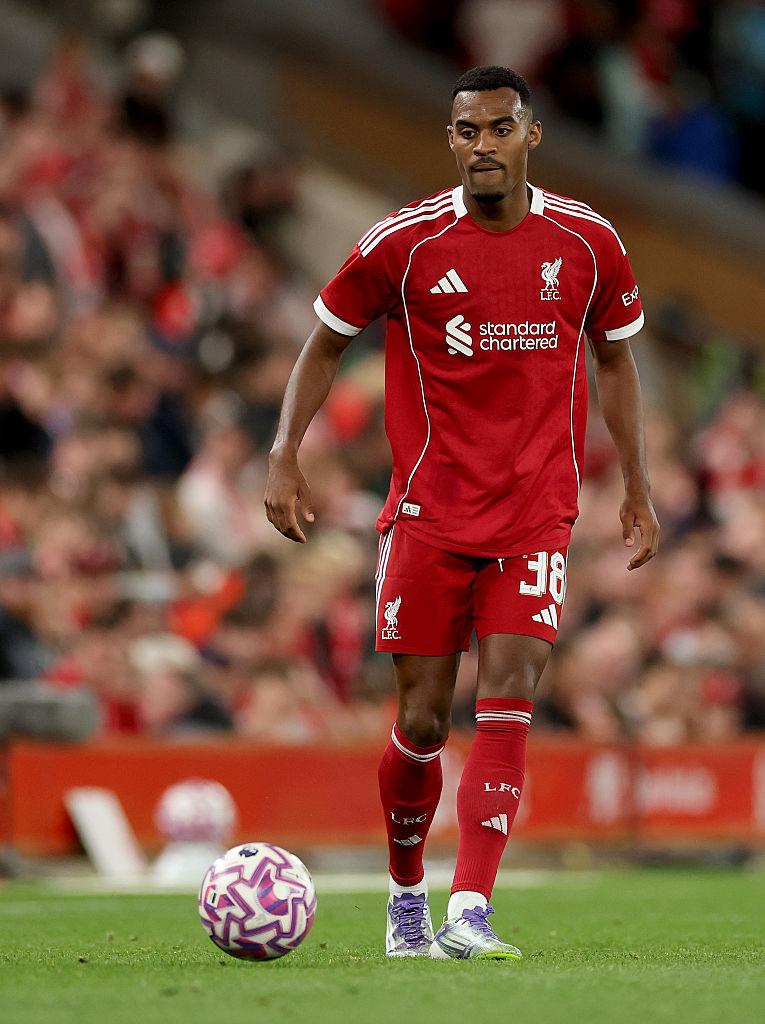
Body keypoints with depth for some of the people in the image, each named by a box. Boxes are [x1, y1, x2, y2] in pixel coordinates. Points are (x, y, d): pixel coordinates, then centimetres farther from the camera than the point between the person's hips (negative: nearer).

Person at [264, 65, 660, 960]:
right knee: (422, 725, 2)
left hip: (536, 516, 1)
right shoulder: (404, 244, -5)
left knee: (508, 705, -15)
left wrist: (637, 490, 15)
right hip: (429, 512, -1)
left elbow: (614, 359, 16)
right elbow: (326, 343, 7)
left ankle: (468, 914, -19)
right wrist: (283, 457, -3)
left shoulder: (587, 243, 1)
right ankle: (405, 894, 27)